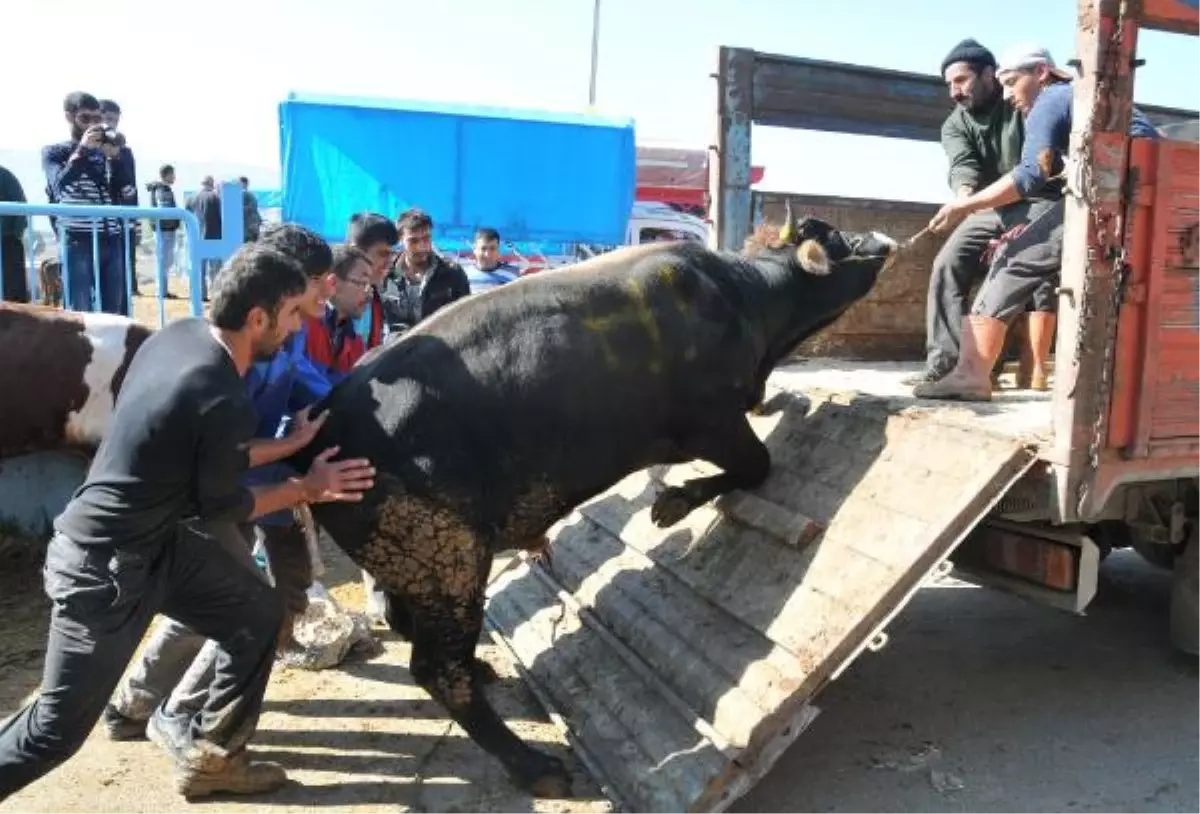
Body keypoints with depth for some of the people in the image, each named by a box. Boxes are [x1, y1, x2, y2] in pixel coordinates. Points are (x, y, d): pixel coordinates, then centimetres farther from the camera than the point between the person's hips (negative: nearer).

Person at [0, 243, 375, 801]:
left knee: (257, 614, 14)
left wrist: (291, 444, 9)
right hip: (104, 566, -9)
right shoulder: (226, 402, -28)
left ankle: (209, 758, 29)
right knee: (57, 728, 8)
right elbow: (220, 506, -11)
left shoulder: (177, 335, -3)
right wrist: (305, 488, 1)